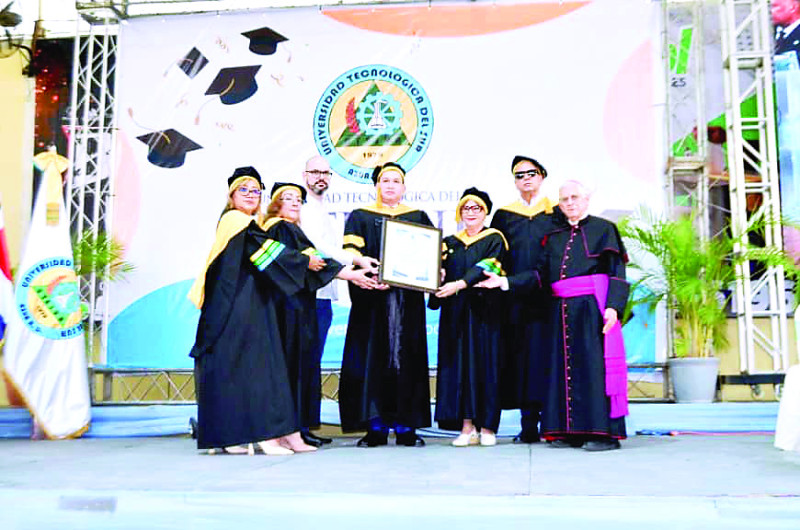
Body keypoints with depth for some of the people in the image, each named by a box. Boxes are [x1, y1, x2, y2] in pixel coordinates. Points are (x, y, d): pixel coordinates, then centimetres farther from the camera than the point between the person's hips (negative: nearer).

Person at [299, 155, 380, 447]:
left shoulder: (323, 213, 24)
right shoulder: (303, 209, -6)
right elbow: (317, 246, -18)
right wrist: (356, 259, -23)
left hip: (324, 294, 9)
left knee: (311, 363, 10)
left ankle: (303, 426, 15)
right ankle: (295, 428, -4)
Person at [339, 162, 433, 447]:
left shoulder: (418, 217, 17)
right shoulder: (360, 217, 11)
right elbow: (352, 253, -2)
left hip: (408, 298, 2)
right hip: (372, 297, -2)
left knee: (406, 358, -1)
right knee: (373, 358, -5)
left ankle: (405, 426, 3)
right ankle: (375, 426, -1)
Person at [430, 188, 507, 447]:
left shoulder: (494, 239, 4)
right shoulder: (450, 243, 18)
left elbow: (486, 267, -12)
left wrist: (459, 284, -24)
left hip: (483, 311, -4)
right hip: (455, 312, 4)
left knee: (484, 364, -5)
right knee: (458, 364, -1)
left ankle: (487, 427, 1)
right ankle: (467, 427, 2)